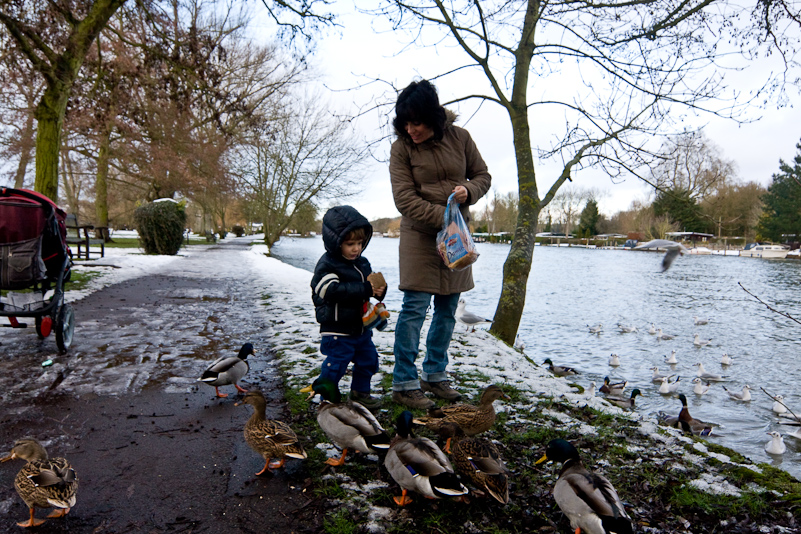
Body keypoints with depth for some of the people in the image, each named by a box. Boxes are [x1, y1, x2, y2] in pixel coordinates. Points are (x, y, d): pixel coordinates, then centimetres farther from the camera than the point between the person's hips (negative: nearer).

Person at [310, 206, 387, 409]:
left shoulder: (362, 263, 7)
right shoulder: (327, 265, -16)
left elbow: (371, 285, 13)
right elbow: (334, 291, -30)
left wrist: (380, 289, -13)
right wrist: (365, 289, -33)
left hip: (361, 327, 8)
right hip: (337, 331, -8)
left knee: (368, 360, 20)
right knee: (335, 366, -2)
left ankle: (360, 392, 40)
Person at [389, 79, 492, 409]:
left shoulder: (459, 137, 2)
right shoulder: (401, 147, -6)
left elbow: (483, 175, 11)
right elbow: (405, 200, -12)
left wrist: (469, 191, -12)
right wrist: (444, 217, -19)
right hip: (420, 235, -4)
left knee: (447, 310, 9)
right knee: (415, 308, -8)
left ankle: (435, 375, 24)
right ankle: (404, 384, 3)